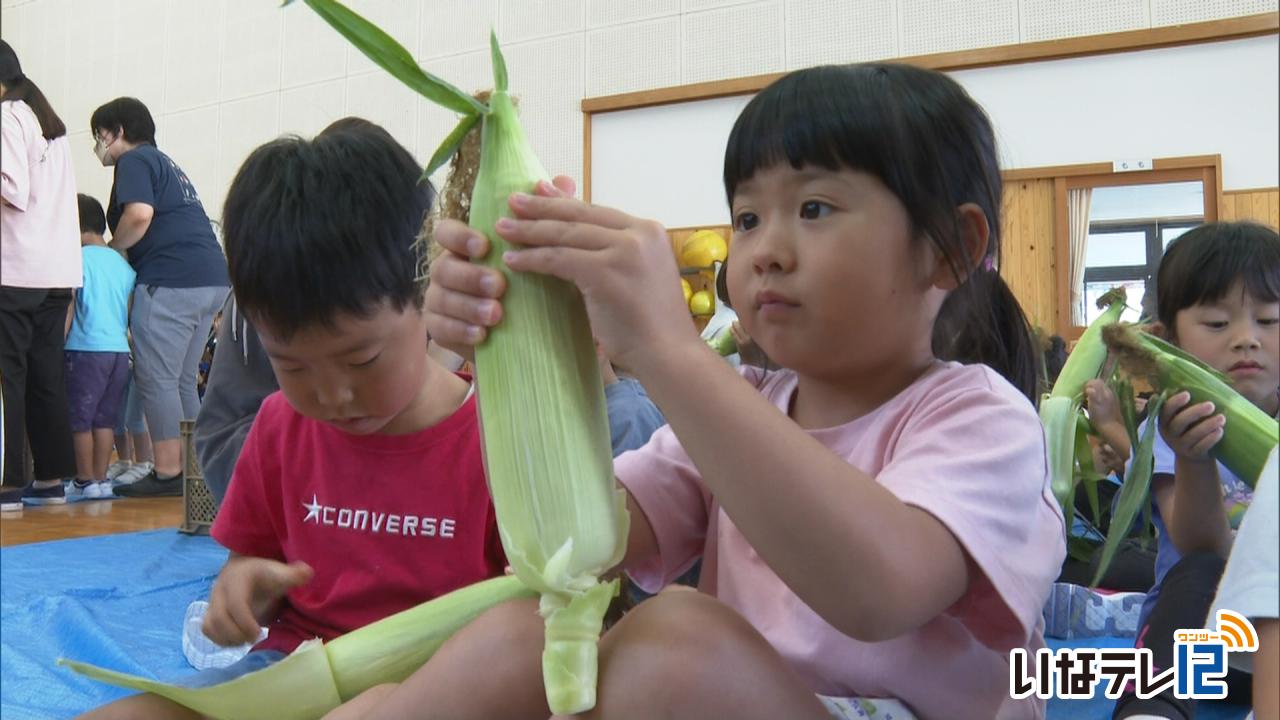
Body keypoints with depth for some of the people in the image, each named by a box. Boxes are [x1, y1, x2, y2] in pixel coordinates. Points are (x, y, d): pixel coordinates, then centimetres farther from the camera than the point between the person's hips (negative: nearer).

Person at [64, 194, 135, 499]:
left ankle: (86, 481, 7)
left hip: (87, 349, -6)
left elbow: (68, 307, -9)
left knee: (80, 418, 4)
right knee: (105, 418, 11)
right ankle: (101, 478, 14)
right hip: (120, 350, 6)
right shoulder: (123, 264, 11)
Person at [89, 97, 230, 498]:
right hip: (212, 280, 9)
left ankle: (168, 472, -3)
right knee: (182, 380, 13)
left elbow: (140, 214, -17)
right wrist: (120, 255, 19)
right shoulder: (166, 164, 29)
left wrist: (110, 250, -1)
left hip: (170, 281, -9)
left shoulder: (134, 160, 1)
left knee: (157, 379, -4)